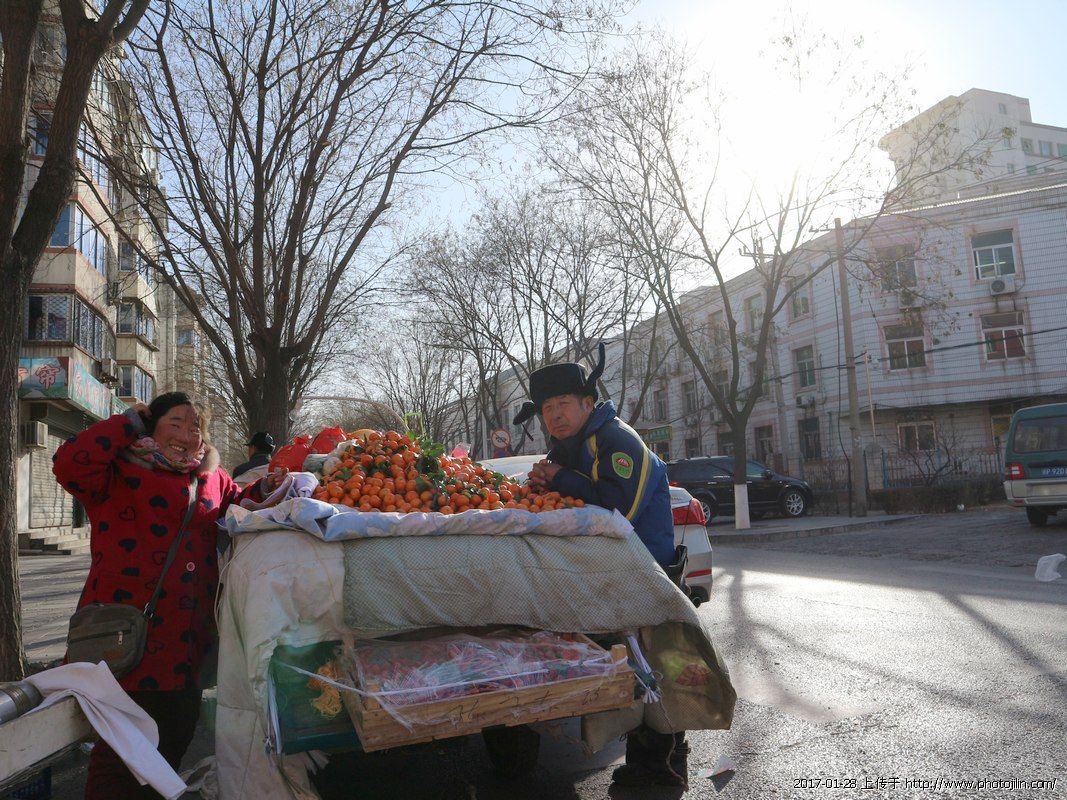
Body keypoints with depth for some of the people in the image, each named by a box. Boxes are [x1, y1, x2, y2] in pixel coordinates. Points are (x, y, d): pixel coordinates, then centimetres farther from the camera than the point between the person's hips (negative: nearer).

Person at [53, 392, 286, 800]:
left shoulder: (212, 478, 13)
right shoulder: (121, 472, -4)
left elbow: (236, 504, 29)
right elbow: (70, 464, -22)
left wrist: (261, 490, 9)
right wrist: (128, 423, -13)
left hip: (187, 643, 6)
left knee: (175, 740, 19)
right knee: (121, 755, 4)